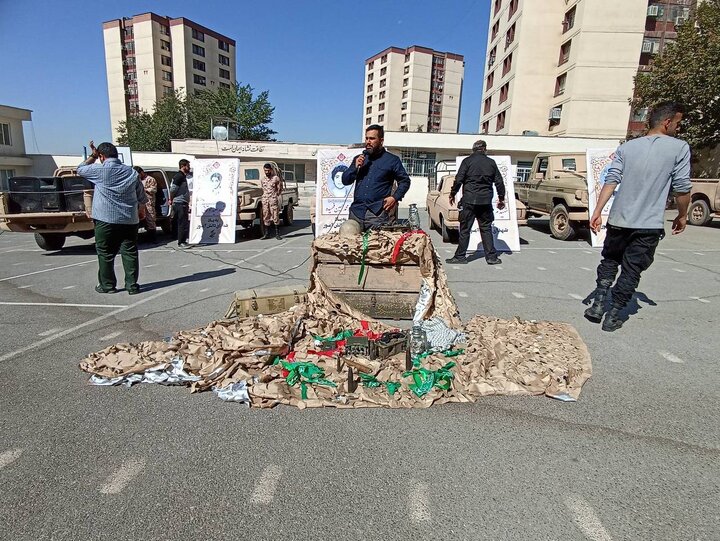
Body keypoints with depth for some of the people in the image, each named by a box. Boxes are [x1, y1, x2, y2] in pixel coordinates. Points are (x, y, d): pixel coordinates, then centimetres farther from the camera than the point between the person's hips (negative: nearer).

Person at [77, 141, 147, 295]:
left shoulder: (100, 170, -7)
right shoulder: (131, 171, 6)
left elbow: (80, 169, 12)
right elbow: (142, 197, 12)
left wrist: (92, 156, 16)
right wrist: (141, 211, 27)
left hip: (106, 220, -3)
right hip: (129, 219, 4)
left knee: (105, 254, 7)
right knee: (130, 252, 5)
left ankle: (107, 285, 14)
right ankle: (132, 285, 6)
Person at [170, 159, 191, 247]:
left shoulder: (183, 176, 18)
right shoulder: (179, 176, -13)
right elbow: (172, 189, -17)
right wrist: (171, 200, -5)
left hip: (183, 203, 10)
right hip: (180, 203, -10)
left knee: (184, 223, 12)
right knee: (182, 223, -7)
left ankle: (183, 241, 19)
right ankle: (181, 243, -1)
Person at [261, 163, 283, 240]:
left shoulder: (276, 178, -1)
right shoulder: (263, 180, 13)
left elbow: (280, 189, 4)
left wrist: (275, 195, 3)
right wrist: (265, 196, 14)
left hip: (273, 200, -4)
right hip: (265, 200, 4)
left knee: (275, 216, -5)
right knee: (266, 217, 5)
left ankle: (277, 234, 1)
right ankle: (267, 234, 11)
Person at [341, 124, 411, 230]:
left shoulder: (392, 160, 7)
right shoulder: (359, 159, 18)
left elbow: (405, 181, 11)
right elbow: (345, 181, 16)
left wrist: (395, 197, -4)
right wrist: (356, 167, -1)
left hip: (378, 214, -3)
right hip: (356, 211, 4)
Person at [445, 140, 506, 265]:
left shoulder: (467, 161, -1)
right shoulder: (491, 162, 9)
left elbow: (458, 180, -6)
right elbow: (499, 182, 11)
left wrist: (452, 194, 6)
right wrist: (501, 198, 21)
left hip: (469, 200, -3)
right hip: (486, 201, 3)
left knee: (465, 229, 2)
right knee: (486, 229, 9)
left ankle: (460, 256, 4)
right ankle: (491, 256, 10)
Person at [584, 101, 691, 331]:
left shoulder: (627, 147, 6)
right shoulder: (680, 148, -3)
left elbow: (611, 180, -3)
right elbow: (682, 188, -4)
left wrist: (597, 211, -5)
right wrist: (682, 216, 11)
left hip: (618, 220, 3)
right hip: (649, 226, -3)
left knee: (609, 262, 20)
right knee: (631, 271, 7)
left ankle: (598, 306, 16)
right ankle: (613, 317, 11)